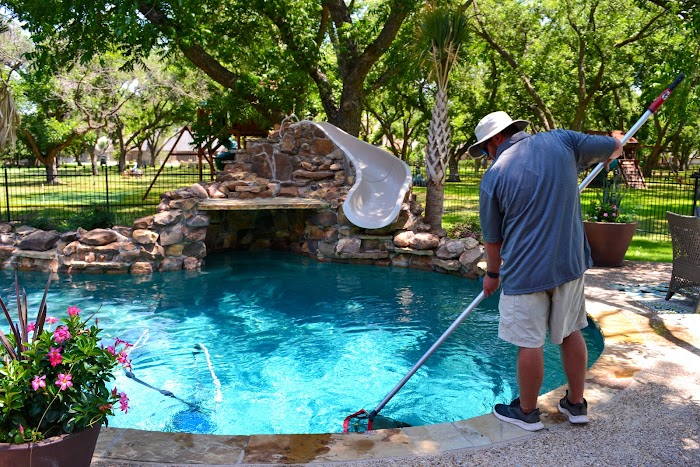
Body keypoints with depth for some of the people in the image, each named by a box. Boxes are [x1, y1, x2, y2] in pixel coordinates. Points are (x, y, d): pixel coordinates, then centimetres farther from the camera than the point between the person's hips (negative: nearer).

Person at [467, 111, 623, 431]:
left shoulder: (493, 177, -10)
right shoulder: (561, 140, -2)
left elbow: (492, 238, 0)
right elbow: (614, 148, 12)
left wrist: (492, 274, 16)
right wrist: (606, 155, 37)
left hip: (526, 270, -5)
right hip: (571, 262, 5)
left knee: (530, 344, 7)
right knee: (571, 333, 18)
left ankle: (527, 412, 23)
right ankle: (576, 404, 32)